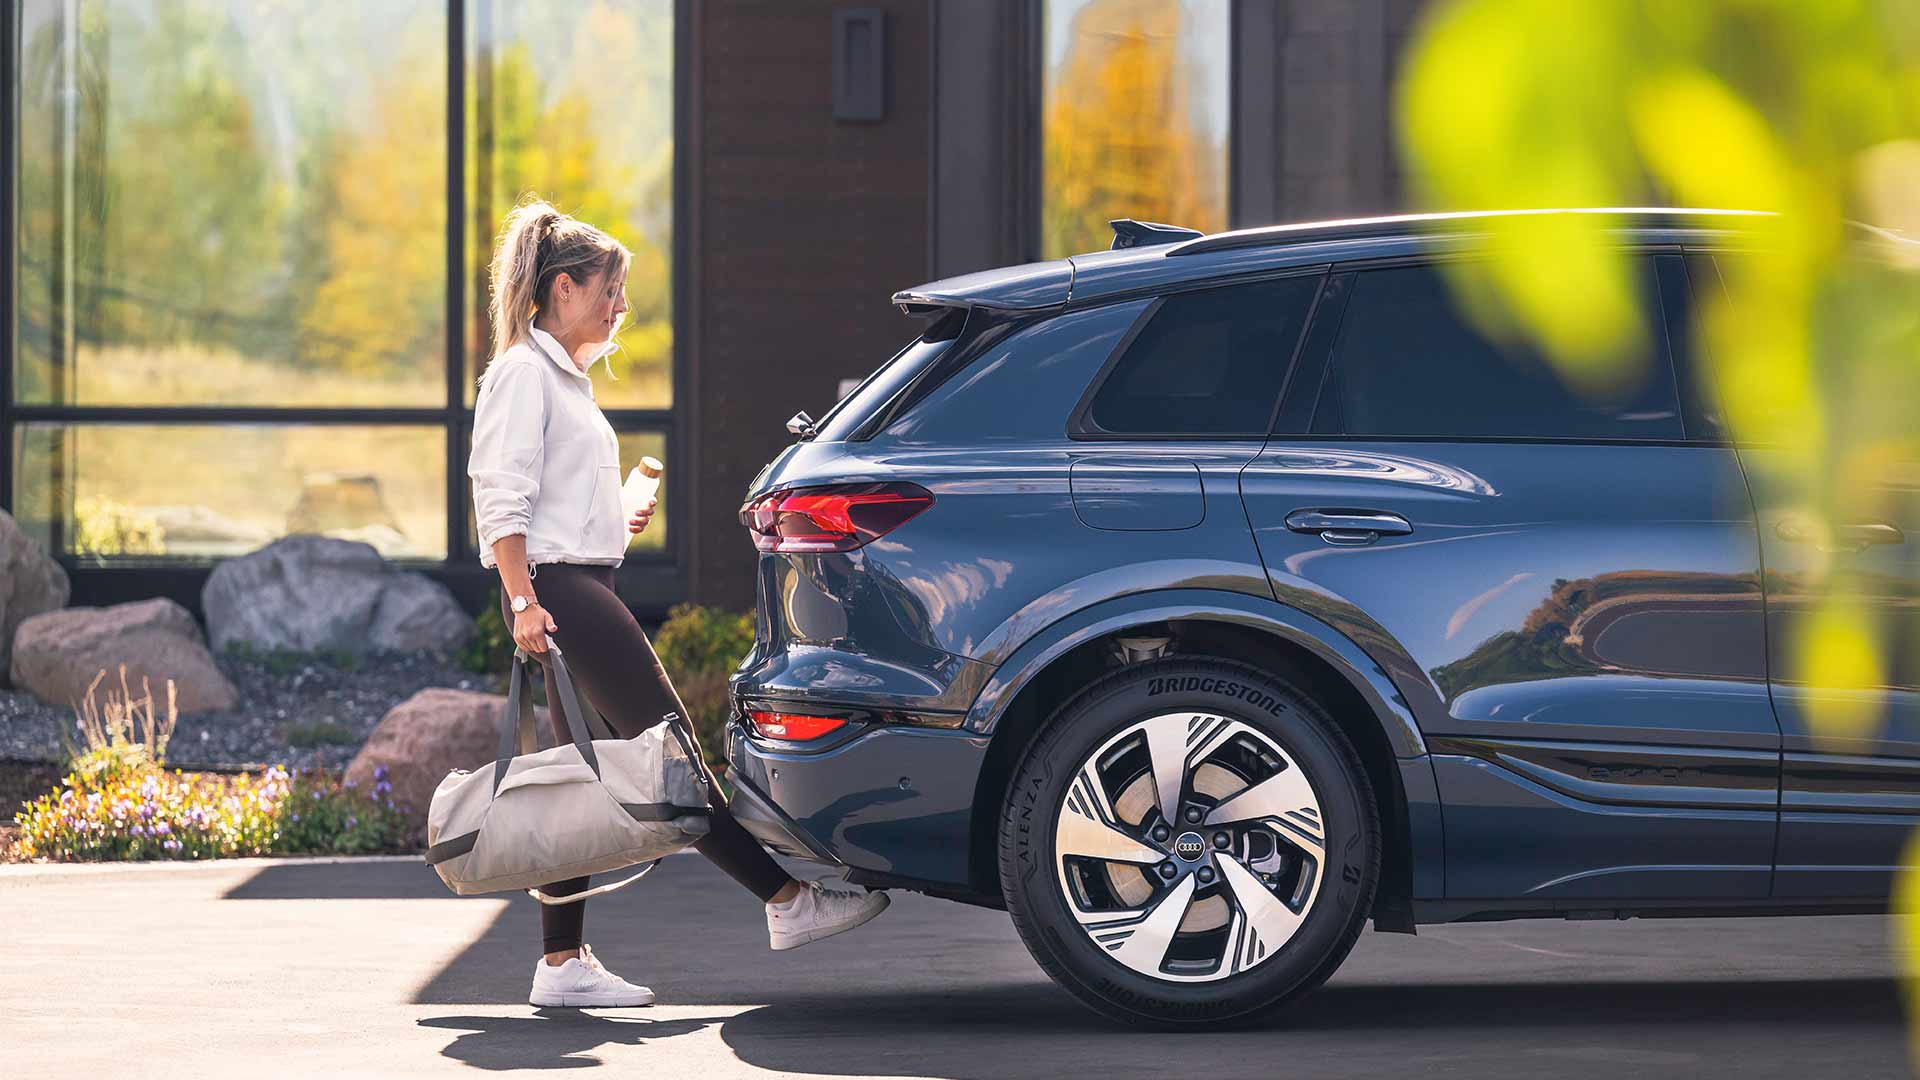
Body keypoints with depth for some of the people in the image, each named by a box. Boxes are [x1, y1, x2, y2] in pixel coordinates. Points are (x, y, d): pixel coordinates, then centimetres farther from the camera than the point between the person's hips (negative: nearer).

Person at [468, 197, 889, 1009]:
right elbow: (500, 498, -16)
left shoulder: (565, 376, 22)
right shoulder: (523, 372, -8)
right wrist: (523, 600, -22)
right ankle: (788, 900, -10)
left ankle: (563, 964, 9)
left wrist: (616, 525, 15)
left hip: (583, 586, 11)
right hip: (556, 585, -11)